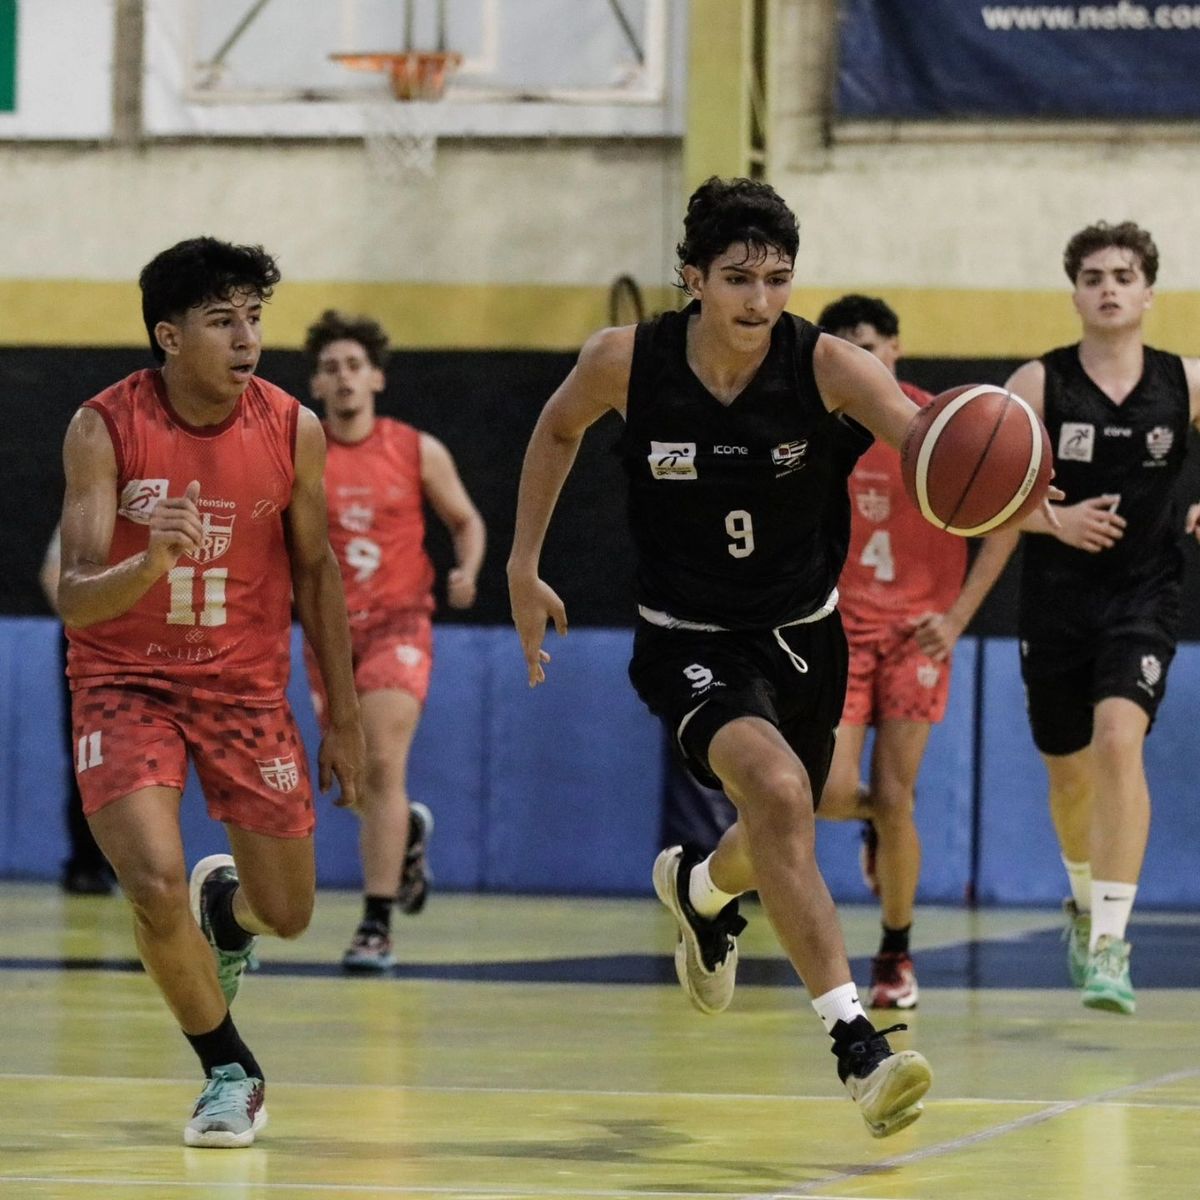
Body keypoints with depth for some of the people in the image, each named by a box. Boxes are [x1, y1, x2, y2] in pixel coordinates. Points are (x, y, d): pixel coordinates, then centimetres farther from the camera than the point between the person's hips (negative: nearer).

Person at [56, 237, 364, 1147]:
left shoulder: (293, 430, -9)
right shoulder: (105, 428, -17)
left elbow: (316, 573, 5)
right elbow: (74, 597, -20)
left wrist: (344, 719, 7)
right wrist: (150, 565, -42)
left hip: (246, 686, 3)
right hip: (126, 683, -3)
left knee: (287, 913, 8)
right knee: (155, 885, -21)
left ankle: (224, 902, 48)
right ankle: (232, 1074, 3)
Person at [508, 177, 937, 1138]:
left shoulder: (826, 366, -20)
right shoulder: (626, 362, -16)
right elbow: (558, 429, 7)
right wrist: (523, 566, 6)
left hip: (802, 635, 3)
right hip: (689, 638, -3)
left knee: (779, 842, 21)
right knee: (777, 788, -30)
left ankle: (699, 888, 61)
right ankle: (854, 1040, -31)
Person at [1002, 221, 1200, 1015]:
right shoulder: (1039, 384, -4)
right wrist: (1053, 519, -19)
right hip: (1056, 604, 2)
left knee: (1119, 740, -24)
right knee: (1069, 771, 14)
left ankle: (1111, 941, -24)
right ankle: (1086, 898, 45)